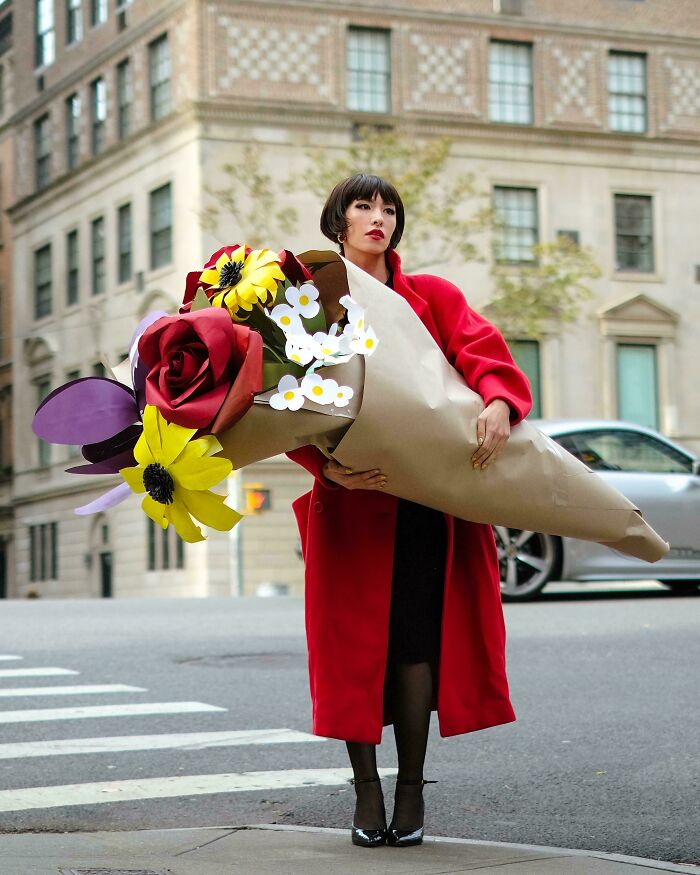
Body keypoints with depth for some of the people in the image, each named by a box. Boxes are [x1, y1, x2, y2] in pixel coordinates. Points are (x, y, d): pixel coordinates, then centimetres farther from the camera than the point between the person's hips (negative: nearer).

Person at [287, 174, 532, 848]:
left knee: (416, 638, -5)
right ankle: (366, 794, 8)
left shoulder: (431, 298, 12)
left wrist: (498, 401, -27)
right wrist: (329, 468, -20)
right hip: (349, 499, 0)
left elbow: (481, 350, -5)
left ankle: (411, 793, 4)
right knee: (353, 641, -1)